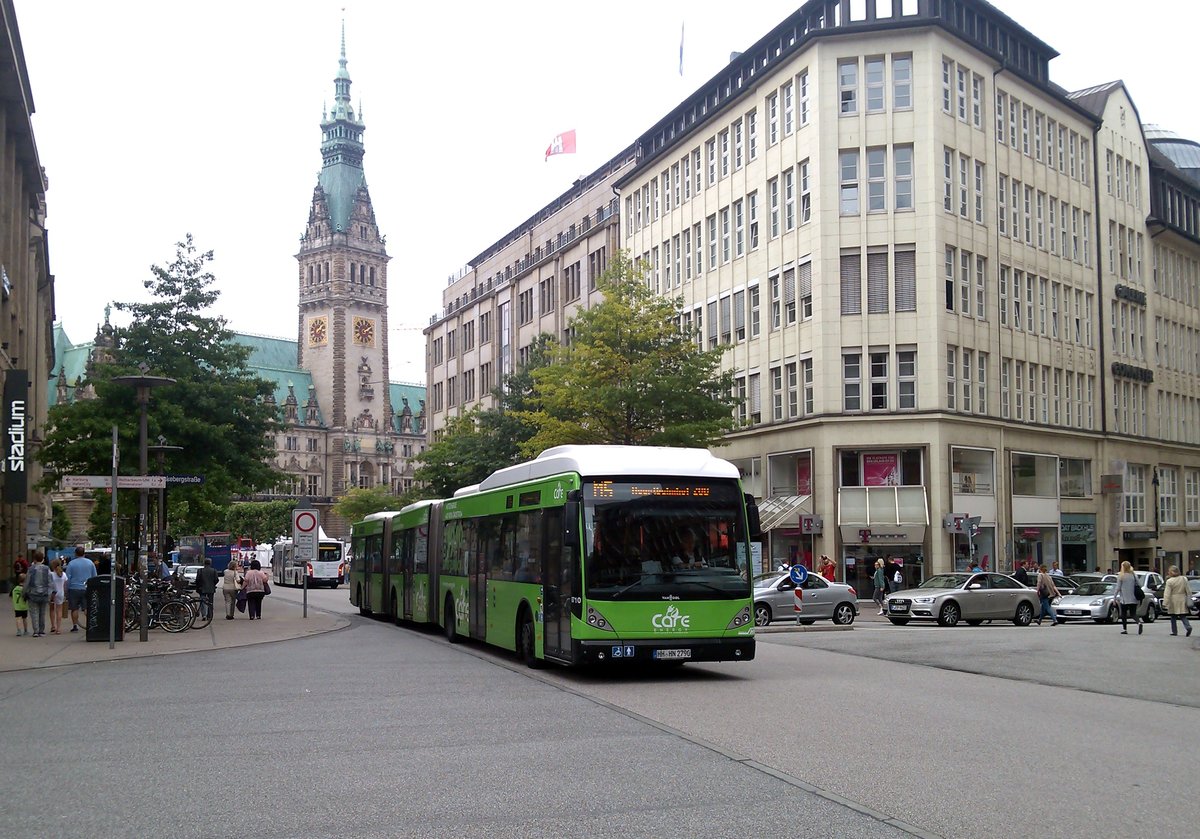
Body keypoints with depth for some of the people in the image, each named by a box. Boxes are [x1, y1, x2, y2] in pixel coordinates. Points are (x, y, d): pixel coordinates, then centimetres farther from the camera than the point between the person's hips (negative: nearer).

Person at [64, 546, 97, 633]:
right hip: (87, 589, 2)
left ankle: (75, 626, 9)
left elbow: (68, 578, -3)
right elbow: (95, 577, 9)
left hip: (74, 589, -2)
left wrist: (66, 590, 3)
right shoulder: (90, 563, 4)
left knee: (74, 609, 7)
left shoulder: (71, 563, -3)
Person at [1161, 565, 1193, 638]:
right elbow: (1188, 590, 6)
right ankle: (1188, 626, -18)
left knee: (1173, 617, 10)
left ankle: (1174, 631, 13)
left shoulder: (1169, 581, -11)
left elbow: (1167, 594, -14)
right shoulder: (1184, 579, 3)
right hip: (1182, 600, 3)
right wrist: (1189, 599, 13)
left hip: (1173, 601, -3)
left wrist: (1165, 603, -13)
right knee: (1183, 616, 6)